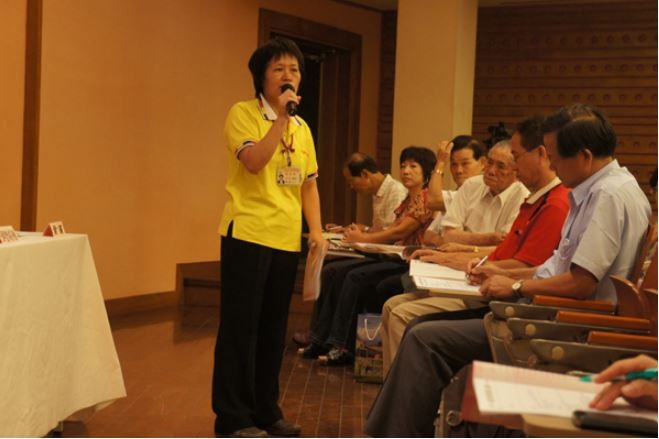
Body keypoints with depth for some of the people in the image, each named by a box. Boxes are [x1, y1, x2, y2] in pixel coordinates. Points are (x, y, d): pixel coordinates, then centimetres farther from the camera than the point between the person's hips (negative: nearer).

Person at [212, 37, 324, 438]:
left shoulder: (302, 127, 14)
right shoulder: (243, 113, -5)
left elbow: (309, 183, 15)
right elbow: (254, 161, -20)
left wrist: (316, 229, 4)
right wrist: (280, 117, -19)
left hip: (287, 239, 7)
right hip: (247, 234, -6)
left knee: (273, 329, 13)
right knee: (240, 327, -1)